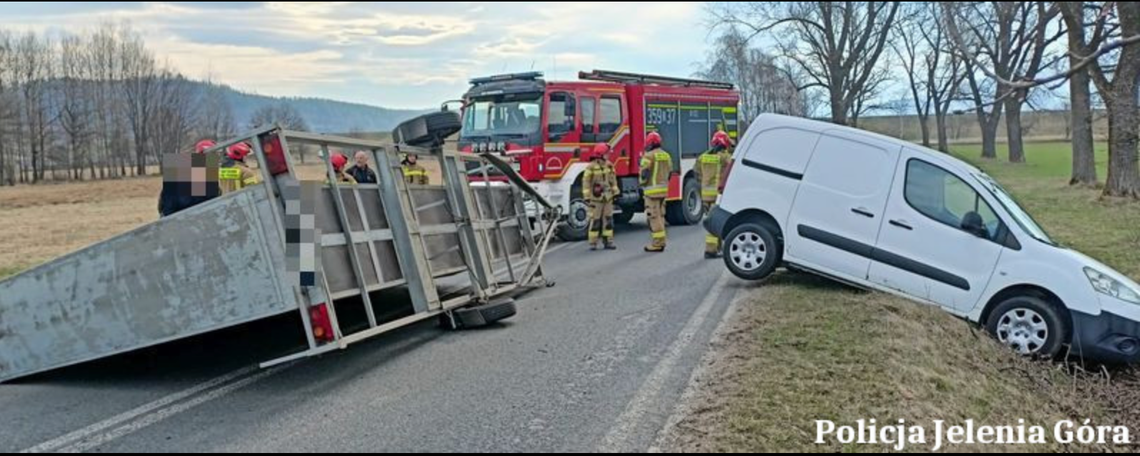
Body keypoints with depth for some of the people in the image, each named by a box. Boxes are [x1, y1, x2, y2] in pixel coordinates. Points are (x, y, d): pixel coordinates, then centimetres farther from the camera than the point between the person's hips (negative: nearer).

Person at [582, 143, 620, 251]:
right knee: (595, 220, -1)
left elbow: (613, 180, 12)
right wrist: (587, 196, -11)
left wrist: (615, 192, 9)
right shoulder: (591, 167, -11)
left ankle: (608, 241, 11)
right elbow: (586, 181, -10)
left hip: (607, 198, 5)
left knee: (608, 219, 5)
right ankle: (593, 243, 5)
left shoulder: (609, 165, 6)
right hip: (596, 198, -5)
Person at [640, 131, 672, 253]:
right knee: (660, 215, 15)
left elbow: (644, 173, -14)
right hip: (664, 190, 8)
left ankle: (656, 243, -6)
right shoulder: (666, 155, 12)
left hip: (652, 190, -8)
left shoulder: (649, 156, -12)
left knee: (654, 216, -5)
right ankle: (661, 242, 19)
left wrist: (642, 183, 3)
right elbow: (669, 173, 16)